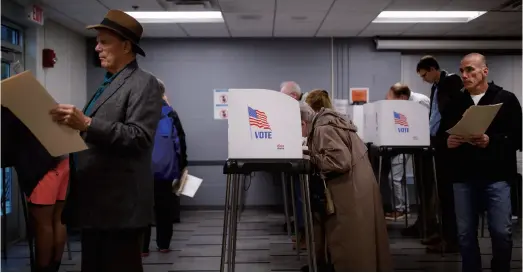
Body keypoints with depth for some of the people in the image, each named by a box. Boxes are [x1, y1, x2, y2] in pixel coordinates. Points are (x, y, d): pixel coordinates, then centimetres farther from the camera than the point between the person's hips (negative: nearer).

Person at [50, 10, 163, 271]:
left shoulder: (143, 83, -8)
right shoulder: (108, 84, 21)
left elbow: (139, 137, -21)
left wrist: (87, 124, -27)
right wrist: (73, 123, 4)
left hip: (120, 203, -10)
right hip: (94, 200, 10)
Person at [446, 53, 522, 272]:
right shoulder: (456, 103, 13)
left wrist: (491, 141, -20)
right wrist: (447, 142, -7)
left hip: (496, 177, -3)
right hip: (463, 178, 3)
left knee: (501, 232, -3)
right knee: (465, 234, 7)